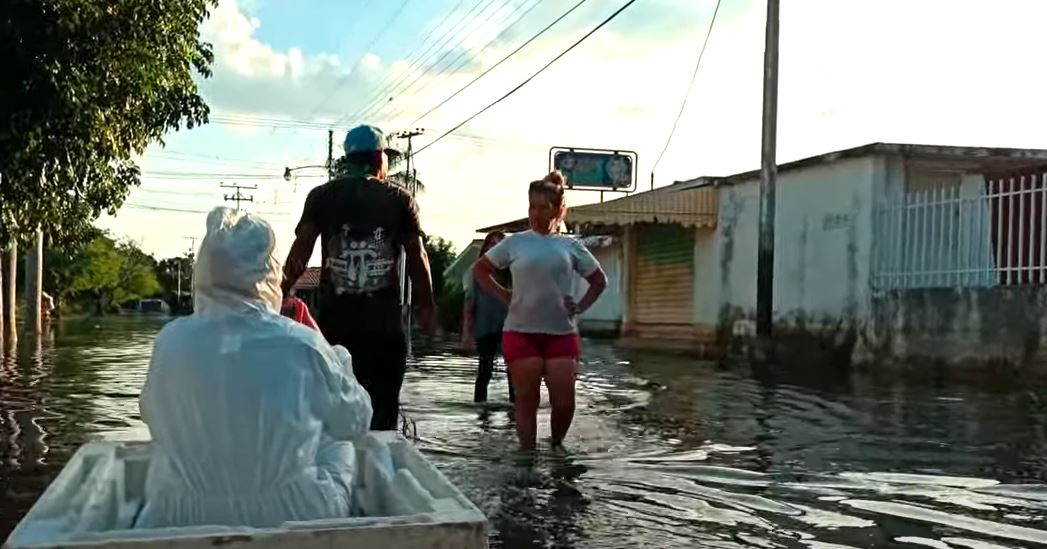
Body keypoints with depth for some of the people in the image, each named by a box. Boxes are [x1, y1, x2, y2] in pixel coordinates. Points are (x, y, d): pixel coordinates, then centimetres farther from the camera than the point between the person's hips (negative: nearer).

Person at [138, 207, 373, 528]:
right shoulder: (303, 345, -14)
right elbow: (356, 422, 2)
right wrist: (337, 360, 19)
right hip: (291, 519, -2)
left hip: (180, 521, 3)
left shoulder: (170, 341, -7)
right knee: (340, 446, 26)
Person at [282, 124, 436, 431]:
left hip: (333, 318, 2)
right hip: (384, 321, -1)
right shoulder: (400, 200, 4)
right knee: (382, 408, 4)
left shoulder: (322, 196, 7)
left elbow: (301, 248, -3)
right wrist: (426, 307, 6)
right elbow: (417, 255, 0)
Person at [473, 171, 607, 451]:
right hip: (521, 332, -1)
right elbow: (481, 268, 12)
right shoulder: (515, 243, 3)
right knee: (527, 401, 2)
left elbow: (599, 280, 16)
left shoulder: (570, 246, 6)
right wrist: (504, 295, 2)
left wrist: (580, 307, 3)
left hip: (562, 333, 1)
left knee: (564, 403, -1)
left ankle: (557, 446, 23)